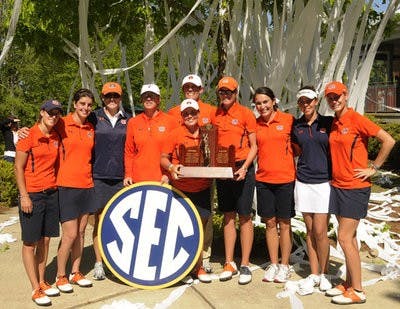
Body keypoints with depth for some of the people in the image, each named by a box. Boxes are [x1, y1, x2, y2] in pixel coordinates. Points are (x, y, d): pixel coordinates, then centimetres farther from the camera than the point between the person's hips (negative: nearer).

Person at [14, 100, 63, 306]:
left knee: (45, 239, 11)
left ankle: (42, 282, 22)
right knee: (30, 242, 3)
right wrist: (24, 196, -13)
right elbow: (18, 167, -9)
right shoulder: (28, 136, -10)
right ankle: (35, 289, 10)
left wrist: (55, 186, 9)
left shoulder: (55, 137, 7)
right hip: (32, 195, -6)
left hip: (51, 193, 6)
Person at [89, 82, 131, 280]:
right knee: (99, 219, 2)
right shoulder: (94, 117, 3)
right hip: (98, 176, -1)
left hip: (121, 177, 2)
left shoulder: (127, 120, 9)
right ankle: (98, 262, 12)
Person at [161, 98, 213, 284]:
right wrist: (171, 167, -20)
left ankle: (198, 267, 20)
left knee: (200, 228, 6)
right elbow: (163, 157, -1)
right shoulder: (175, 134, -2)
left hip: (202, 189, 2)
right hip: (180, 188, -2)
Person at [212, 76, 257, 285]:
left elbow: (253, 146, -4)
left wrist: (244, 167, -17)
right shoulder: (214, 115, 7)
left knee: (244, 217, 2)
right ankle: (229, 263, 20)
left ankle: (245, 265, 11)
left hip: (242, 169, -4)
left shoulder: (245, 113, -5)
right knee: (228, 216, 10)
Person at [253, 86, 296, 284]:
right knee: (270, 223, 10)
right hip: (263, 179, 3)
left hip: (285, 179, -3)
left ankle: (285, 265, 20)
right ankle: (273, 264, 23)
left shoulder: (288, 120, -4)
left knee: (284, 223, 7)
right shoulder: (255, 124, 5)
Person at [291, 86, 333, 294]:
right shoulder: (296, 126, 7)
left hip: (324, 181, -3)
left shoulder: (328, 123, -1)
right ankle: (313, 274, 17)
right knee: (310, 230, 8)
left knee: (320, 231, -4)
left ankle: (324, 274, 15)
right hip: (303, 181, 3)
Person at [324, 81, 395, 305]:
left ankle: (357, 291, 5)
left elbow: (389, 141, -15)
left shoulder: (356, 120, -12)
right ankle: (349, 284, 23)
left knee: (345, 238, -7)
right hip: (338, 186, 7)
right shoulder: (333, 124, 9)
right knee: (349, 237, 13)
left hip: (355, 188, -7)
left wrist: (373, 168, -12)